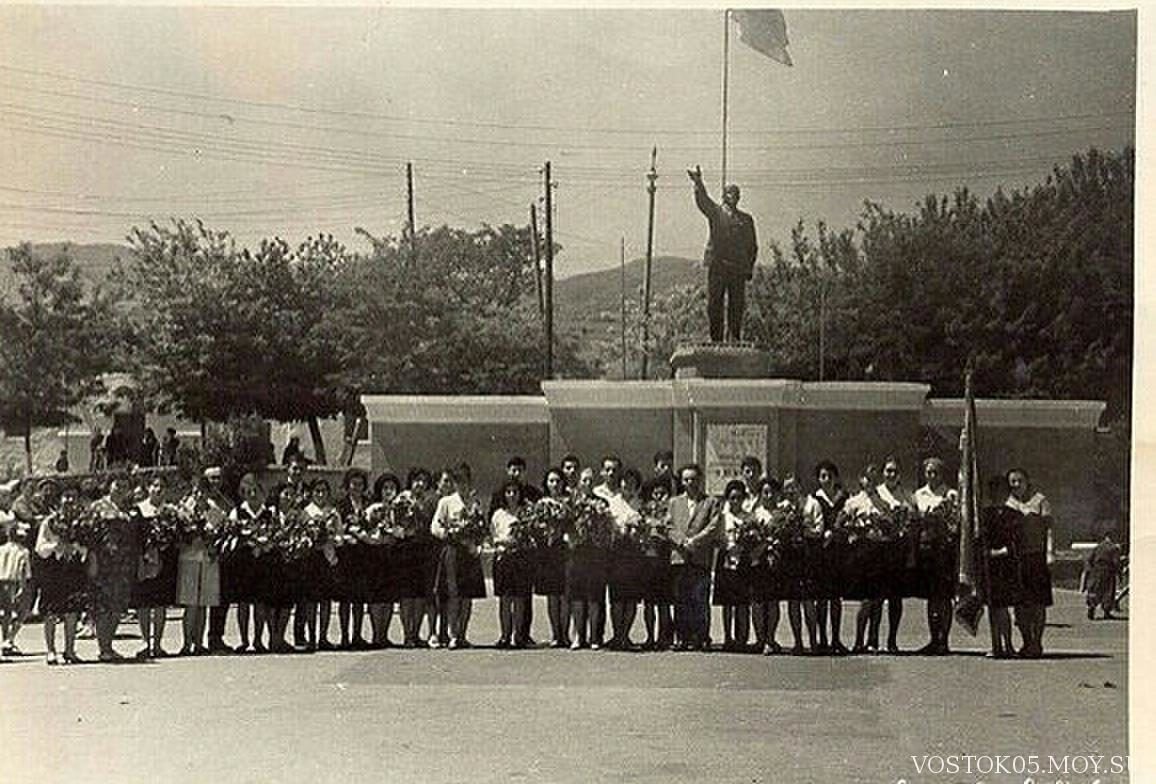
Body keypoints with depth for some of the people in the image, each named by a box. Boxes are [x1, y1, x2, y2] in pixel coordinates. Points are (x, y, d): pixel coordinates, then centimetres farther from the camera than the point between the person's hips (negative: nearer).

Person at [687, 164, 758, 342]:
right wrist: (698, 184, -31)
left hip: (738, 268, 1)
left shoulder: (746, 219, 16)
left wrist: (749, 268, 5)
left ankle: (734, 339, 4)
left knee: (737, 306, -1)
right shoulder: (715, 213, 9)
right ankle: (716, 339, 4)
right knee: (714, 305, -2)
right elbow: (703, 201, -11)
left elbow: (752, 246, 17)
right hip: (717, 265, -1)